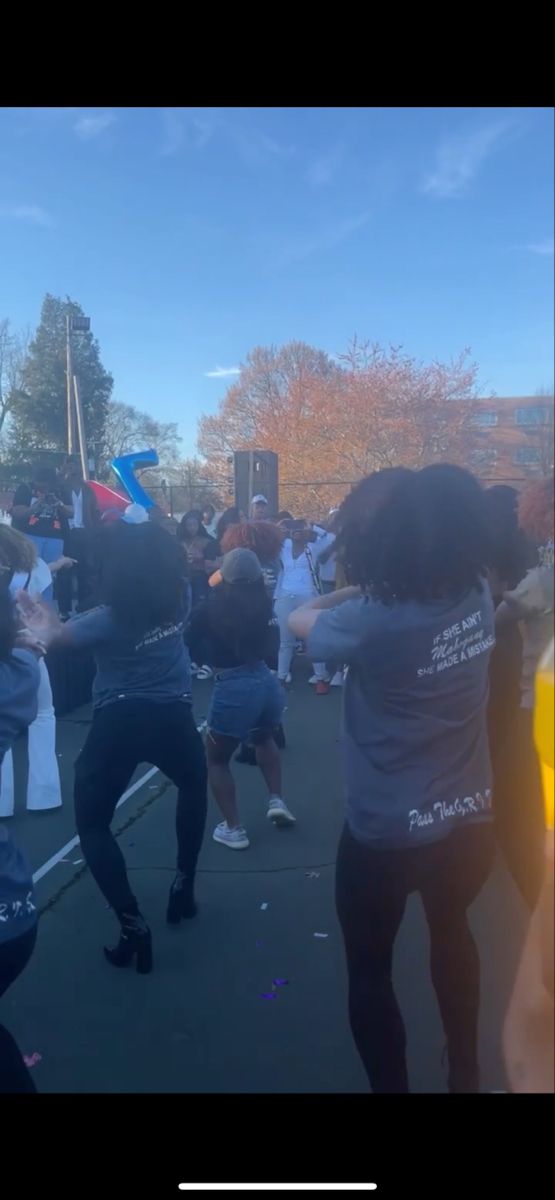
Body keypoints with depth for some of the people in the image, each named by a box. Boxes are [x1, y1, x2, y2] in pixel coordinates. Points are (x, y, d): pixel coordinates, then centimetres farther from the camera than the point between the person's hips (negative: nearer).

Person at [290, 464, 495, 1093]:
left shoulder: (374, 620, -25)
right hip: (469, 819, 7)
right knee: (452, 931, 32)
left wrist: (354, 591, 0)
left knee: (369, 970, 19)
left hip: (388, 832, -6)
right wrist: (367, 593, 2)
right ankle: (464, 1074, 53)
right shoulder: (477, 597, -8)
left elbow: (299, 619, -6)